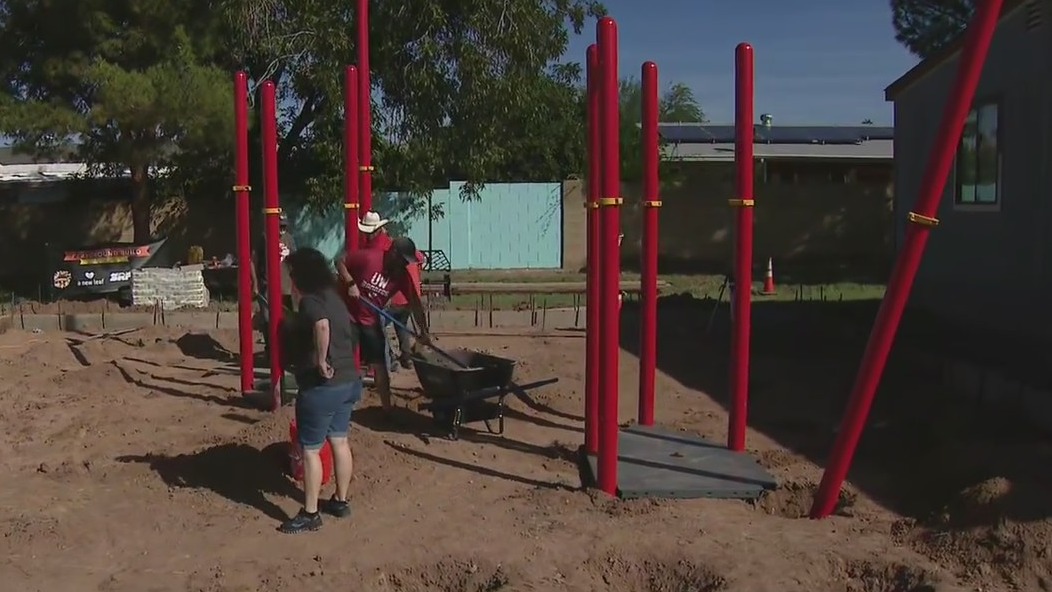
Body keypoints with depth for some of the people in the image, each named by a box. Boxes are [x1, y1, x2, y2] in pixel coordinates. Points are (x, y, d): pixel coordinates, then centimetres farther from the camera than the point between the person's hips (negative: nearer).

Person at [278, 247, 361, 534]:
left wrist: (321, 362, -28)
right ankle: (340, 501, 31)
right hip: (348, 380, 9)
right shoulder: (332, 297, 11)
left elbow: (322, 326, -38)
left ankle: (310, 514, 10)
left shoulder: (310, 301, -16)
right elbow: (350, 334, 21)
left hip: (321, 387, -9)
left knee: (310, 449, 2)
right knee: (339, 442, 19)